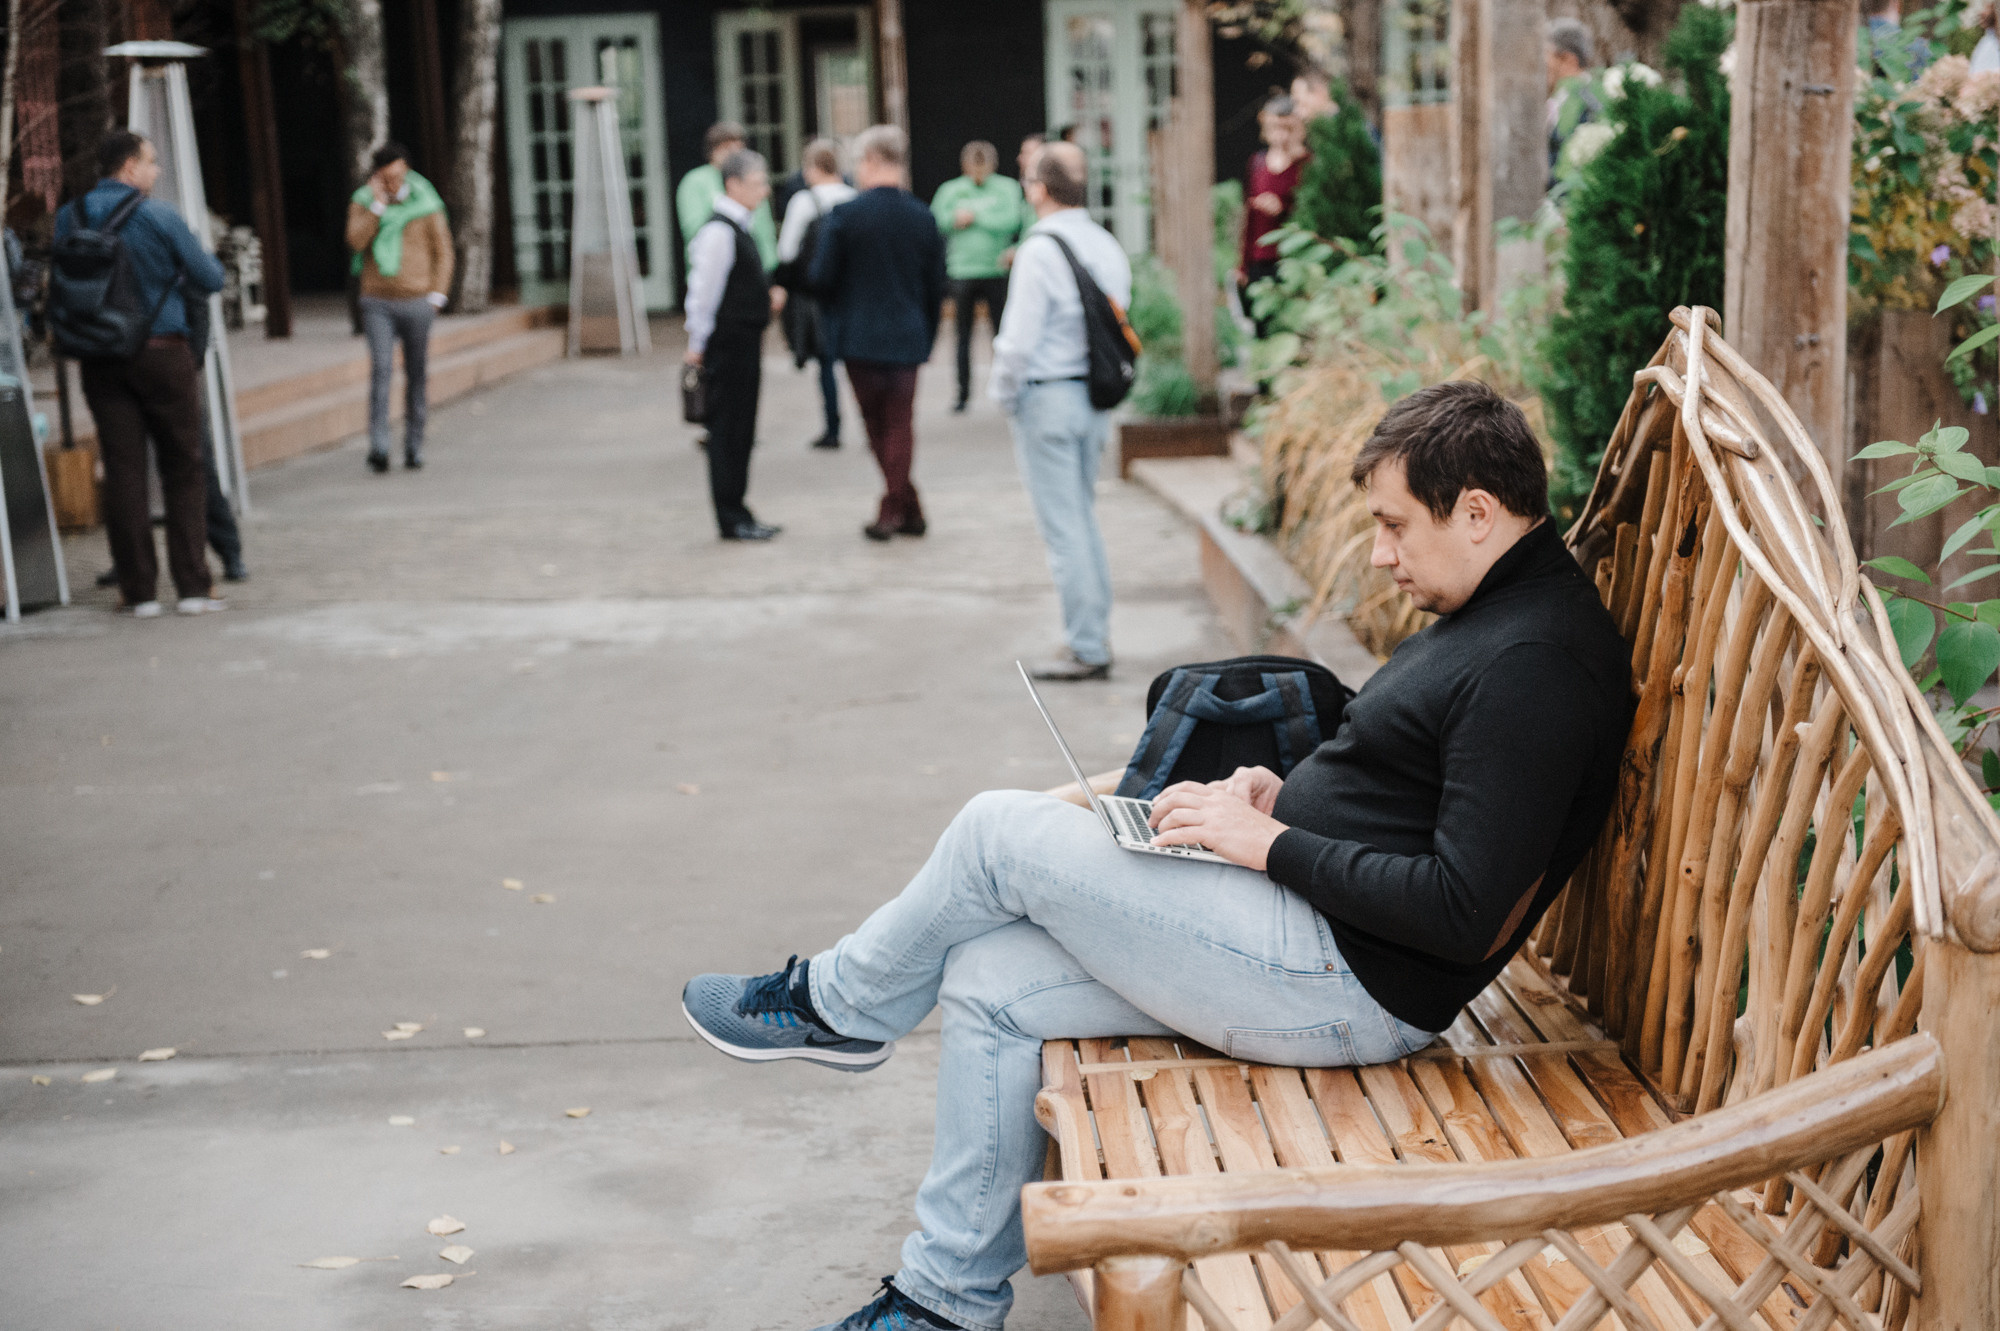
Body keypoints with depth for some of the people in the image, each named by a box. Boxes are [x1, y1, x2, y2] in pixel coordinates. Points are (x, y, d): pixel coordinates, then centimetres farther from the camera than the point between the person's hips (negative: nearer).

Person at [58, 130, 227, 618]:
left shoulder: (69, 218, 3)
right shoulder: (158, 217, -9)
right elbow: (210, 278, -3)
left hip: (100, 359, 3)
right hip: (162, 353, -3)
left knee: (122, 472, 5)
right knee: (183, 469, 5)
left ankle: (139, 591, 7)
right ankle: (192, 586, 4)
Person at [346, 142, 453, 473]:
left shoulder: (425, 204, 2)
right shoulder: (362, 202, 4)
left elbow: (442, 252, 6)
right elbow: (356, 241, -12)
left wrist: (436, 296, -2)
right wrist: (378, 204, -15)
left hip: (417, 303, 0)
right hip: (378, 303, 0)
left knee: (417, 376, 4)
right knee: (381, 369, -15)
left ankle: (414, 446, 14)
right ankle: (379, 448, -20)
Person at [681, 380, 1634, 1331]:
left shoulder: (1536, 664, -20)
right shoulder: (1487, 611, 13)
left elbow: (1464, 914, -25)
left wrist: (1272, 844, -17)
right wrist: (1286, 794, 6)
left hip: (1340, 984, -11)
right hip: (1317, 939, 11)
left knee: (1001, 832, -9)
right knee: (989, 984, 5)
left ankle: (840, 1006, 18)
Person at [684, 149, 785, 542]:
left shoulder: (739, 229, 14)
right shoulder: (718, 232, -17)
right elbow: (703, 291, -17)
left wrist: (767, 296, 11)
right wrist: (698, 344, -15)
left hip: (744, 345, 10)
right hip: (728, 344, -10)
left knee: (740, 433, 14)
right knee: (728, 431, -3)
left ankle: (735, 513, 21)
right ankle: (731, 518, 4)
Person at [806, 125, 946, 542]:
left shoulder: (845, 215, -12)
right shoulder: (923, 217, 0)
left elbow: (821, 278, -10)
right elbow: (936, 286, 4)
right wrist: (927, 337, 15)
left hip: (859, 337, -3)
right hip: (908, 336, 3)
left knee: (877, 424, 10)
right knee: (899, 423, 11)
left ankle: (904, 507, 12)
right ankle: (896, 508, 11)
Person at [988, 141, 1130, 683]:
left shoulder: (1040, 250, -15)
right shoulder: (1108, 247, 6)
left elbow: (1019, 338, -17)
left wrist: (1003, 394, -2)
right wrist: (1102, 384, 18)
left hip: (1048, 396, -7)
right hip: (1096, 397, 7)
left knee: (1063, 527, -1)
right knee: (1083, 518, 19)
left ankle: (1087, 650, 3)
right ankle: (1096, 634, 23)